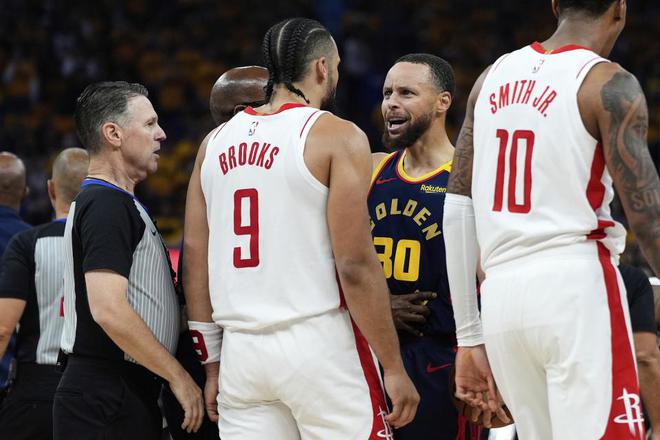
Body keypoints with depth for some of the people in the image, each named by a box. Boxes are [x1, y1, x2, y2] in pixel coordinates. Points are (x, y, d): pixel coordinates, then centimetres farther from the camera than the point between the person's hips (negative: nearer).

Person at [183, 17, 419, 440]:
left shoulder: (216, 143, 12)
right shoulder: (337, 137, -4)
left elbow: (195, 262, 11)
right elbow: (355, 266, -11)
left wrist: (212, 364, 16)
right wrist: (393, 368, -7)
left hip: (241, 352, 5)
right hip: (319, 341, -5)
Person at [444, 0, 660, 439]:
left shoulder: (494, 77, 14)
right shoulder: (608, 85, -4)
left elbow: (458, 210, 13)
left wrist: (469, 335, 15)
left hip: (501, 295, 6)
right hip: (575, 288, -6)